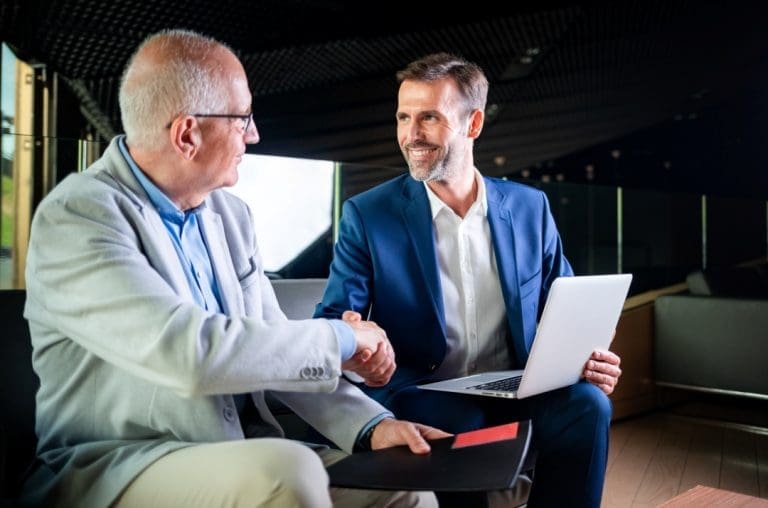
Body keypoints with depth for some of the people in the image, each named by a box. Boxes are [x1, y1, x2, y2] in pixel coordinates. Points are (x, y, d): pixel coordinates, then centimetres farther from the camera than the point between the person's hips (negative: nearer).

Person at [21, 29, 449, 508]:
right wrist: (340, 340, -17)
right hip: (115, 468, -6)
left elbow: (271, 347, 6)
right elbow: (190, 352, -30)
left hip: (246, 457, 6)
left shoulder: (230, 214, 6)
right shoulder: (76, 216, -16)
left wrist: (371, 424, -8)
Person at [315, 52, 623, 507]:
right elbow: (333, 319, -6)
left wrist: (589, 359, -10)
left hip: (515, 393, 4)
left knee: (587, 403, -26)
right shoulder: (368, 215, -1)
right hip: (423, 398, -3)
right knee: (455, 425, -35)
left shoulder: (530, 206, 7)